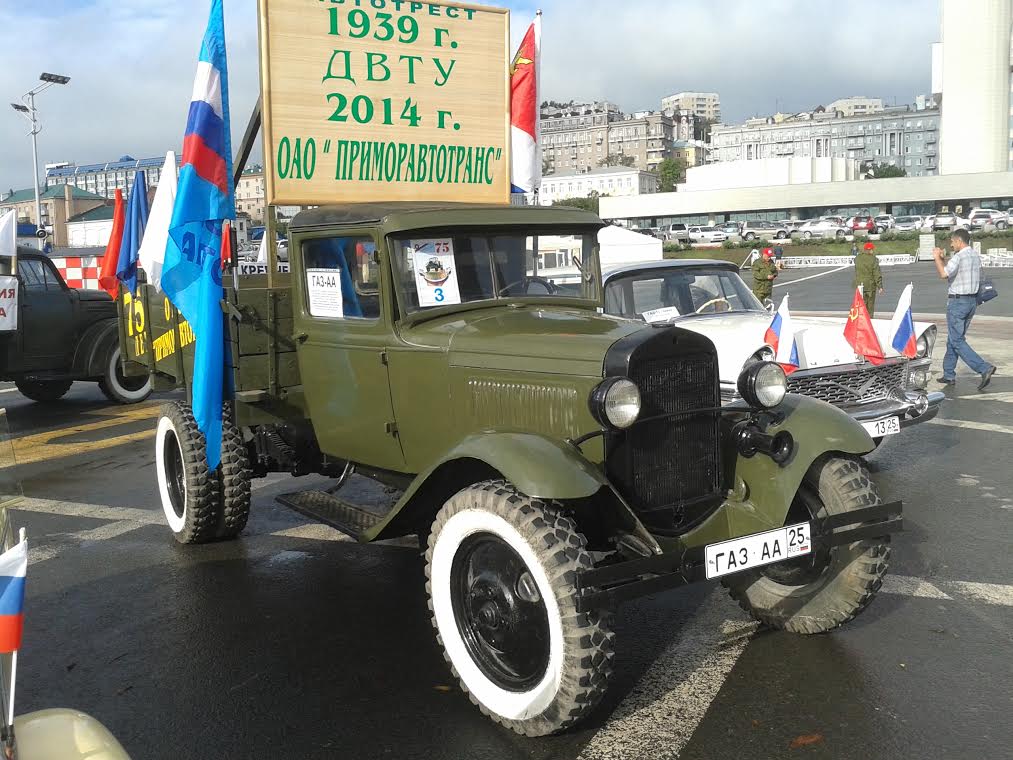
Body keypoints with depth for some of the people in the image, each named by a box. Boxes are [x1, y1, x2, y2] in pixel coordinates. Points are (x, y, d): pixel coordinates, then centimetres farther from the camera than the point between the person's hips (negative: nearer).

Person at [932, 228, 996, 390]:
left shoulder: (959, 257, -16)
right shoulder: (976, 256, 12)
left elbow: (944, 274, -28)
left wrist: (937, 258, -13)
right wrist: (942, 259, 21)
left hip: (957, 302, -9)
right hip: (972, 300, 9)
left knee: (957, 341, -7)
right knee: (953, 338, 17)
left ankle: (984, 368, -19)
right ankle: (949, 375, 21)